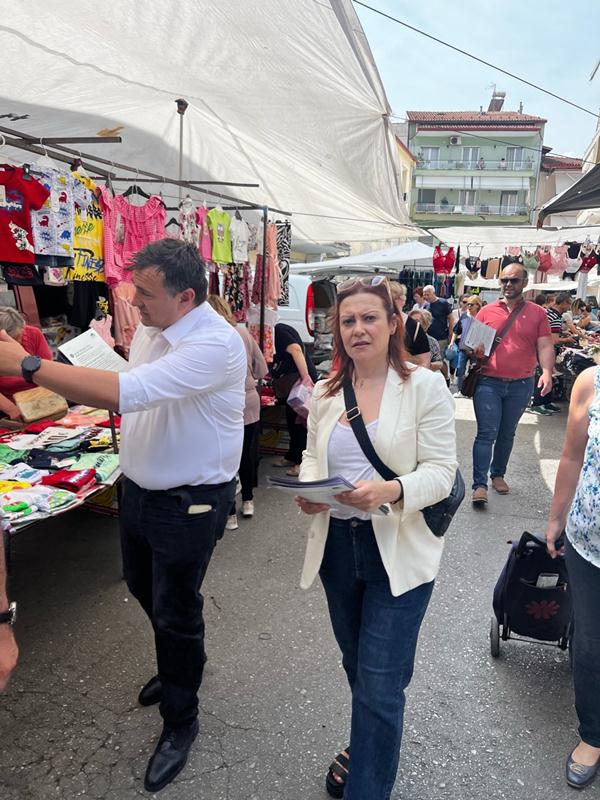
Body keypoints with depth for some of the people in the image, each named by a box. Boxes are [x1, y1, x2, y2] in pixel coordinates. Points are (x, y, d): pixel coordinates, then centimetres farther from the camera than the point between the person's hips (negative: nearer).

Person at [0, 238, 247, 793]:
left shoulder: (215, 344, -28)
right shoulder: (150, 328, 0)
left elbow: (128, 391, -37)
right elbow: (128, 397, 10)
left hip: (189, 503, -8)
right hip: (139, 488, 8)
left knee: (175, 611, 8)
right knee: (143, 586, 26)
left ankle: (180, 721, 35)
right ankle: (181, 665, 55)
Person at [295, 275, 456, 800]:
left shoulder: (426, 387, -10)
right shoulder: (325, 394, 4)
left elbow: (441, 472, -13)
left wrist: (390, 490, -32)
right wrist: (309, 492, -10)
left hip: (398, 551, -5)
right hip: (337, 545, 5)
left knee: (380, 686, 0)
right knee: (358, 667, 25)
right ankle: (368, 749, 53)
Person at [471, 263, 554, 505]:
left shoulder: (537, 313, 4)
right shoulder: (487, 311, 4)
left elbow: (545, 346, -1)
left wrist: (547, 372, -17)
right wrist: (472, 350, -16)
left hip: (521, 386, 2)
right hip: (488, 383, -1)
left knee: (507, 434, 15)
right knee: (486, 434, -6)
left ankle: (498, 474, 32)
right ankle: (479, 485, -4)